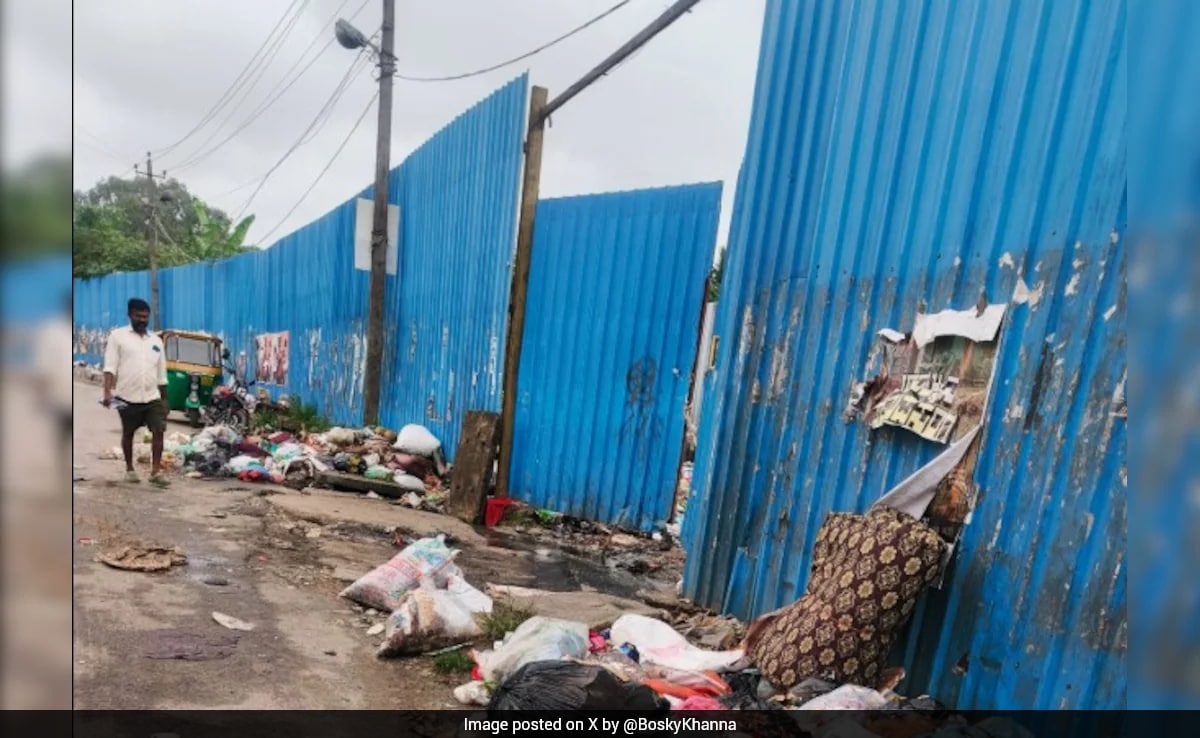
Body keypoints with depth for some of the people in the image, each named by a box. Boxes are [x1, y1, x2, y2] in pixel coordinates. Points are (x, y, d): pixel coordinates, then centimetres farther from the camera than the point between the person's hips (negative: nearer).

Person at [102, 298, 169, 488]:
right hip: (127, 397, -2)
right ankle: (129, 469, 25)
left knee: (158, 430, -8)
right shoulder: (117, 336, 1)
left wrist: (164, 399, 15)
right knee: (128, 433, 11)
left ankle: (156, 471, -5)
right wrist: (108, 392, -18)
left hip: (152, 397, 3)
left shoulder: (156, 340, 12)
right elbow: (110, 366, -7)